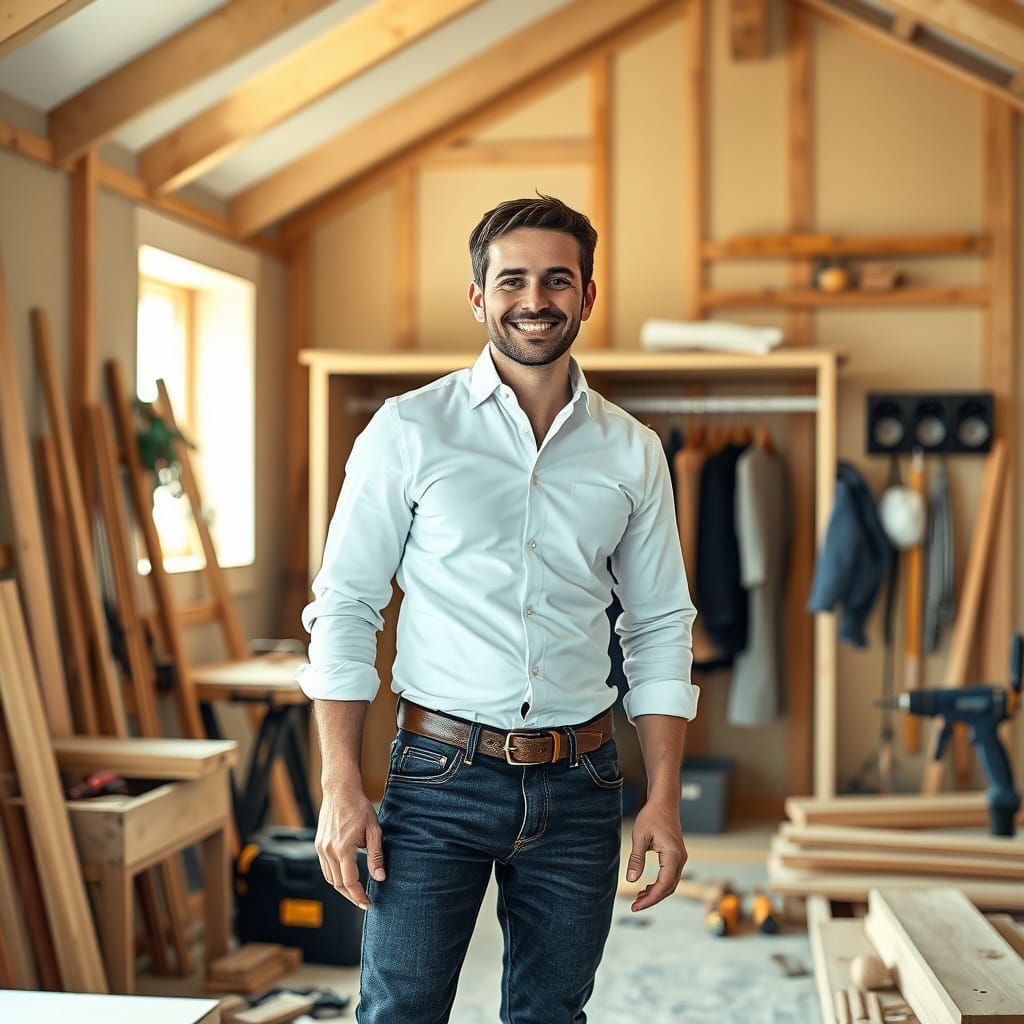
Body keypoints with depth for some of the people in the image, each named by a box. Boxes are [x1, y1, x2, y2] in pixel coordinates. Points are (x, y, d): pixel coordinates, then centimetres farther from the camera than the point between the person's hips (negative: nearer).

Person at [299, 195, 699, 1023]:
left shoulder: (633, 452, 6)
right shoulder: (409, 430, -2)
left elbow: (660, 630, 9)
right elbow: (345, 609, -3)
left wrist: (664, 801, 3)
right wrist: (342, 788, -10)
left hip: (579, 783, 3)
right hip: (441, 774, -2)